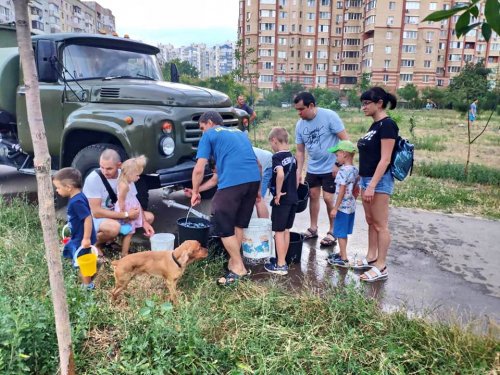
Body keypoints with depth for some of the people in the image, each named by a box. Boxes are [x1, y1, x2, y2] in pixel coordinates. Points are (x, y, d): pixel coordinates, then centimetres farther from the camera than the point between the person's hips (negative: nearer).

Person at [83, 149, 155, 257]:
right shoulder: (93, 178, -25)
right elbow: (96, 212, -27)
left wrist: (144, 222, -18)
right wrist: (126, 215, -29)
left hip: (116, 214, 6)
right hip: (95, 218, -6)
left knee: (149, 217, -4)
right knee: (114, 227, -38)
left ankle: (113, 237, -1)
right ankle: (95, 242, -4)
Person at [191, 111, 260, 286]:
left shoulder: (209, 135, 11)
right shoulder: (239, 132, 29)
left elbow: (199, 170, 4)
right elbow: (256, 162, 29)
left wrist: (195, 192, 17)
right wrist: (256, 189, 33)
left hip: (232, 182, -7)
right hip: (253, 179, 7)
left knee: (223, 226, 7)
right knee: (239, 223, 21)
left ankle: (239, 268, 12)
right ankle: (234, 261, 31)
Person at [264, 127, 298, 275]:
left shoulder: (277, 157, -13)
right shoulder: (292, 157, 10)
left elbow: (280, 175, -30)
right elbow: (296, 178, 14)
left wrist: (278, 193, -21)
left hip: (282, 200, -8)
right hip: (293, 198, 8)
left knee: (279, 231, 0)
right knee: (286, 230, 15)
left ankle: (280, 265, 6)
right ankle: (282, 260, 26)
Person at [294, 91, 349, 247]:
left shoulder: (329, 116, -17)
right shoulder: (300, 125, -1)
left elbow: (345, 140, -15)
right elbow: (300, 150, 5)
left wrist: (338, 163, -18)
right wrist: (298, 172, -2)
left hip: (330, 167, -5)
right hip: (312, 168, 6)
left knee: (328, 198, -6)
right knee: (313, 195, 11)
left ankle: (332, 232, 12)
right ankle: (313, 228, 27)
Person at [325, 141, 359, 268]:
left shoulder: (343, 170, -19)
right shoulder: (355, 170, 6)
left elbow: (342, 191, -20)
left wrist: (335, 208, -16)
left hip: (342, 207, -8)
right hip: (351, 206, 8)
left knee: (341, 233, 2)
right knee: (343, 233, 19)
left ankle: (344, 259, 9)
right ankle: (342, 254, 31)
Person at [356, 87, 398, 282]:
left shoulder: (387, 124, -15)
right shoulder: (374, 125, 13)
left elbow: (385, 159, -20)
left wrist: (372, 185, -23)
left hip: (379, 181, -9)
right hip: (367, 179, 9)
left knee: (380, 225, -1)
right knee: (371, 222, 17)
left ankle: (381, 267, 9)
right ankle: (371, 258, 30)